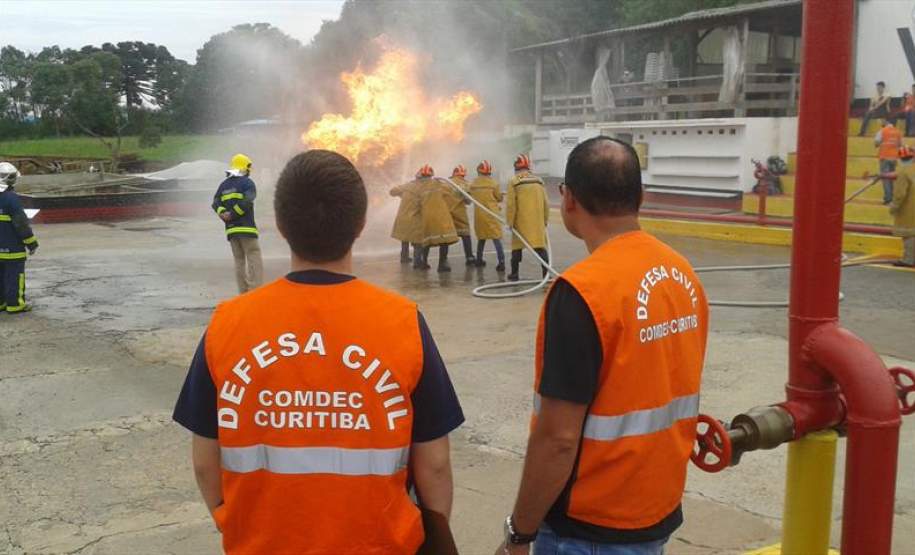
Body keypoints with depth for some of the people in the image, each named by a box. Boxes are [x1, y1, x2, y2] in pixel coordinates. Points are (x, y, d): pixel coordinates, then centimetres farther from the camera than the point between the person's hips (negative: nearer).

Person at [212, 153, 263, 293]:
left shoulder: (224, 185, 16)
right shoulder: (247, 182, -4)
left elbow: (215, 203, 7)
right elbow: (247, 201, -18)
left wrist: (223, 214, -8)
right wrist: (232, 214, -13)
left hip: (231, 229, 6)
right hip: (246, 228, -6)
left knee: (239, 262, 11)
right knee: (254, 261, -6)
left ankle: (244, 293, 11)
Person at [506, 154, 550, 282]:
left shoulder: (513, 182, -4)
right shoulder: (538, 181, 8)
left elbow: (510, 205, -9)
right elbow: (546, 203, 11)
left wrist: (510, 222, -3)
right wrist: (546, 220, 18)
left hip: (521, 221, -2)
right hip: (538, 221, 3)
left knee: (517, 245, 9)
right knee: (540, 245, 3)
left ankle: (514, 274, 14)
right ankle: (547, 271, -7)